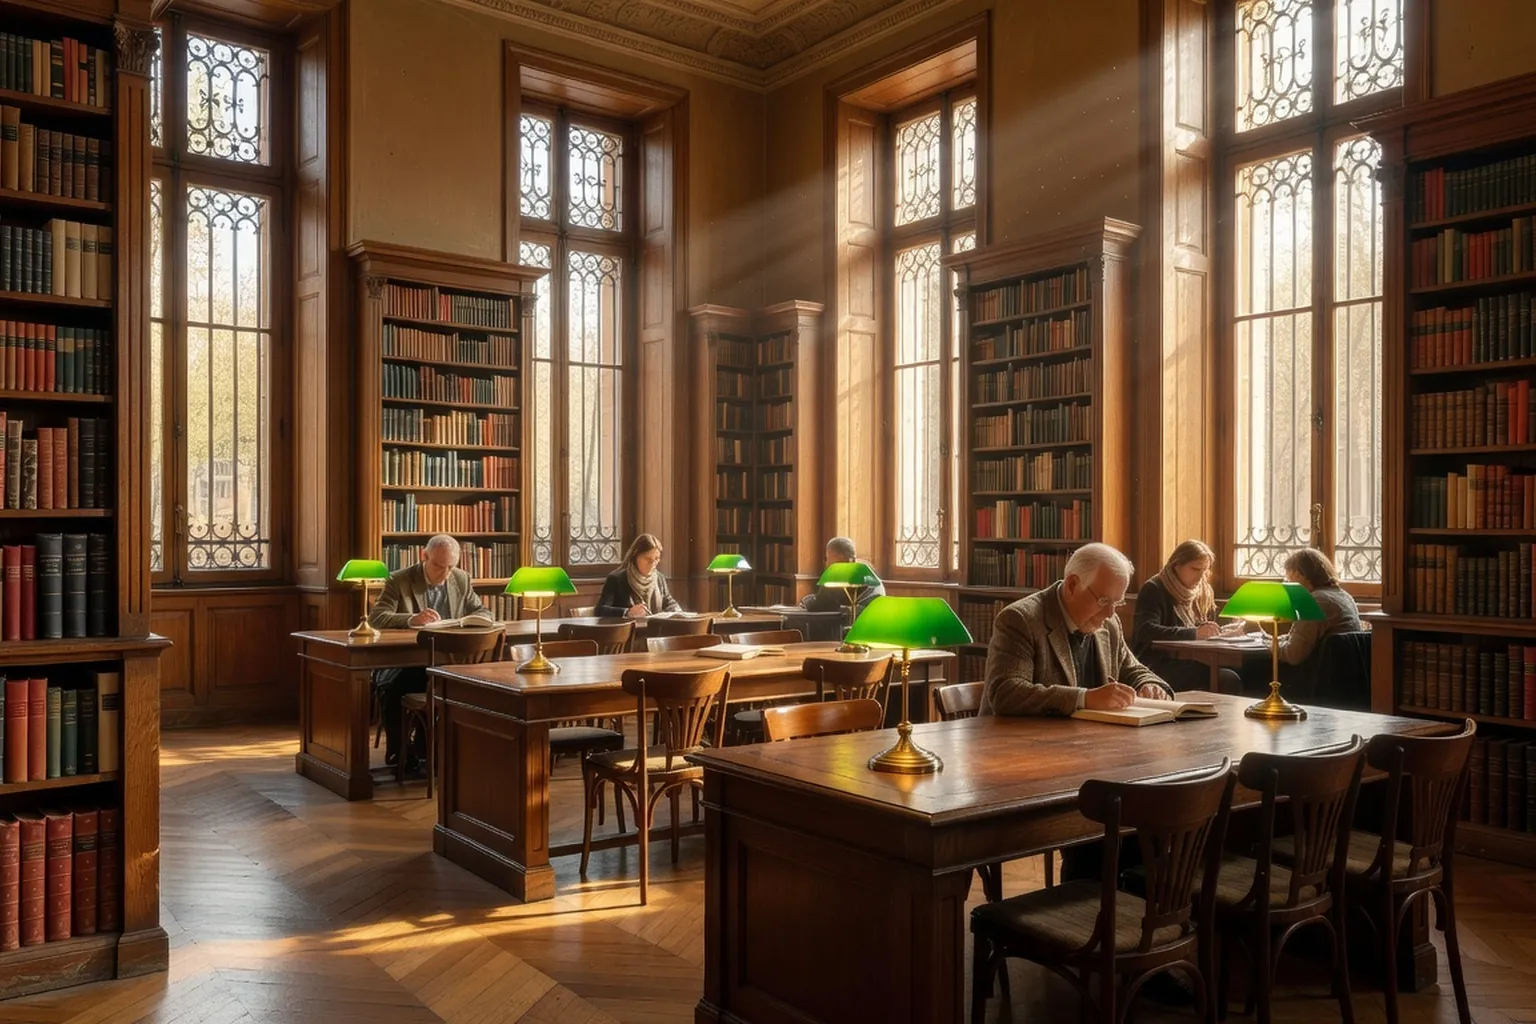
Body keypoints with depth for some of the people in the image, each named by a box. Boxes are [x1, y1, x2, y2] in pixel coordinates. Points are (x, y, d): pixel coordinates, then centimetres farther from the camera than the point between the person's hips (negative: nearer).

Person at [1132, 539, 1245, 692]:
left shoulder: (1203, 593, 16)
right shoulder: (1154, 590, -6)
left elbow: (1207, 634, 20)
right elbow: (1146, 631, -21)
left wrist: (1226, 631, -4)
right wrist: (1194, 633, -30)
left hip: (1191, 661, 7)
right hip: (1158, 665, -7)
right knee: (1228, 679, -28)